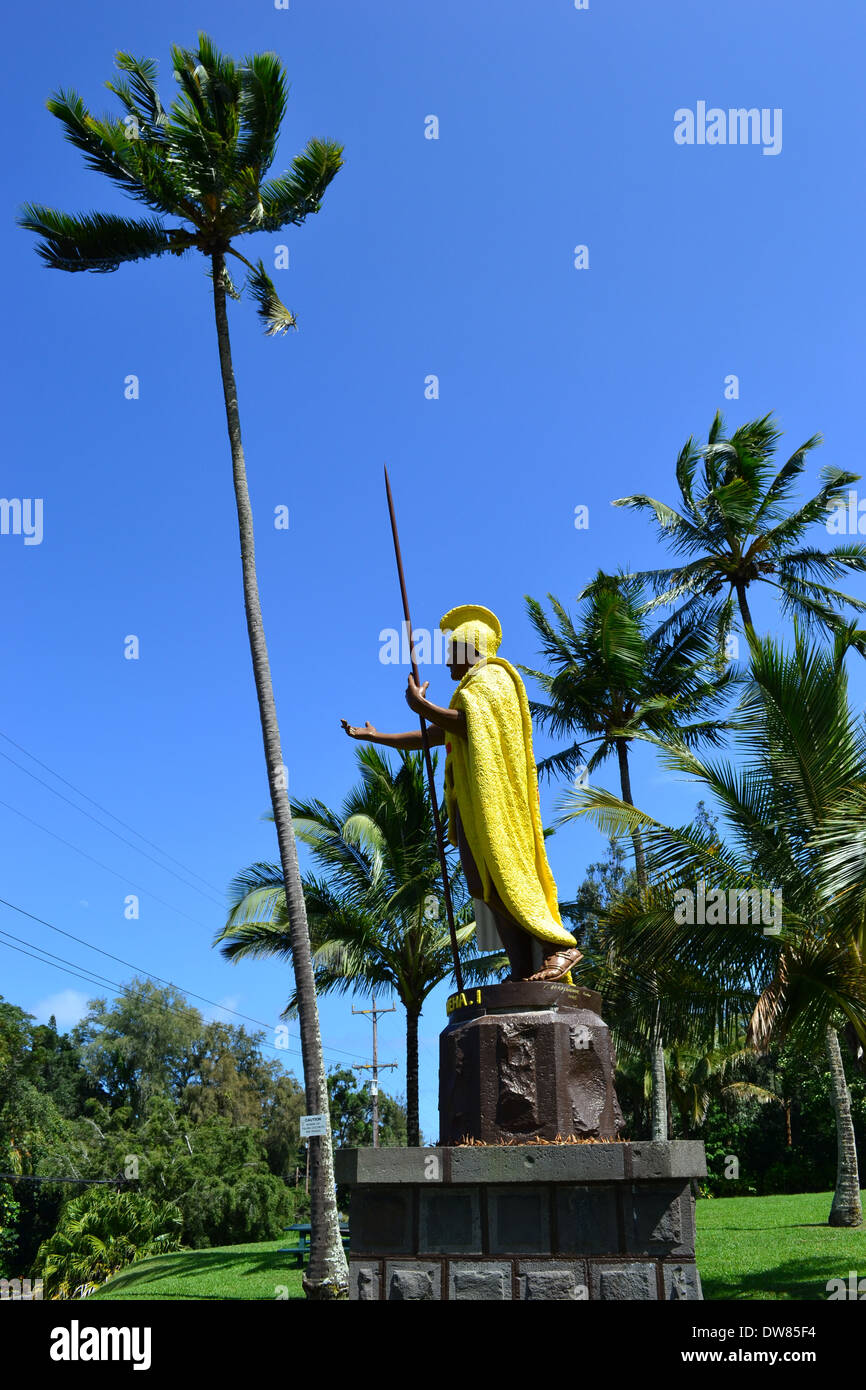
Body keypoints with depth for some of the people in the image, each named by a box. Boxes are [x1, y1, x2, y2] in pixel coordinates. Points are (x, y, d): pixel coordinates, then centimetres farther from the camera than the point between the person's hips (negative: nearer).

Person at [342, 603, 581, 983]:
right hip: (472, 801, 9)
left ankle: (559, 944, -22)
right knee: (495, 887, -1)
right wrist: (374, 737, 35)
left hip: (489, 796, -9)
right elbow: (430, 737, 32)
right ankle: (525, 974, -7)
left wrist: (420, 706, -15)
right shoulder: (472, 690, 30)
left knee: (498, 880, -20)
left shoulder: (492, 677, 2)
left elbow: (474, 726, -18)